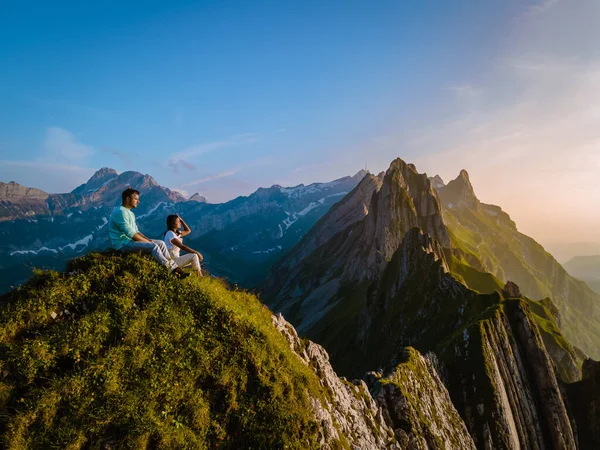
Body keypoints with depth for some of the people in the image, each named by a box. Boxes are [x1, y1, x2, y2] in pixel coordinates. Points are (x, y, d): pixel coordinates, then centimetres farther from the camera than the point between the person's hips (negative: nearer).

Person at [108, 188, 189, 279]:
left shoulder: (130, 213, 18)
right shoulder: (120, 212, -15)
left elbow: (136, 232, 17)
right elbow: (130, 233, -21)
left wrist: (148, 240, 0)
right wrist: (148, 241, -15)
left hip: (131, 240, 10)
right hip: (123, 243, -10)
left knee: (161, 243, -2)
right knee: (153, 246, -26)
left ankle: (174, 267, -8)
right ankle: (172, 269, -21)